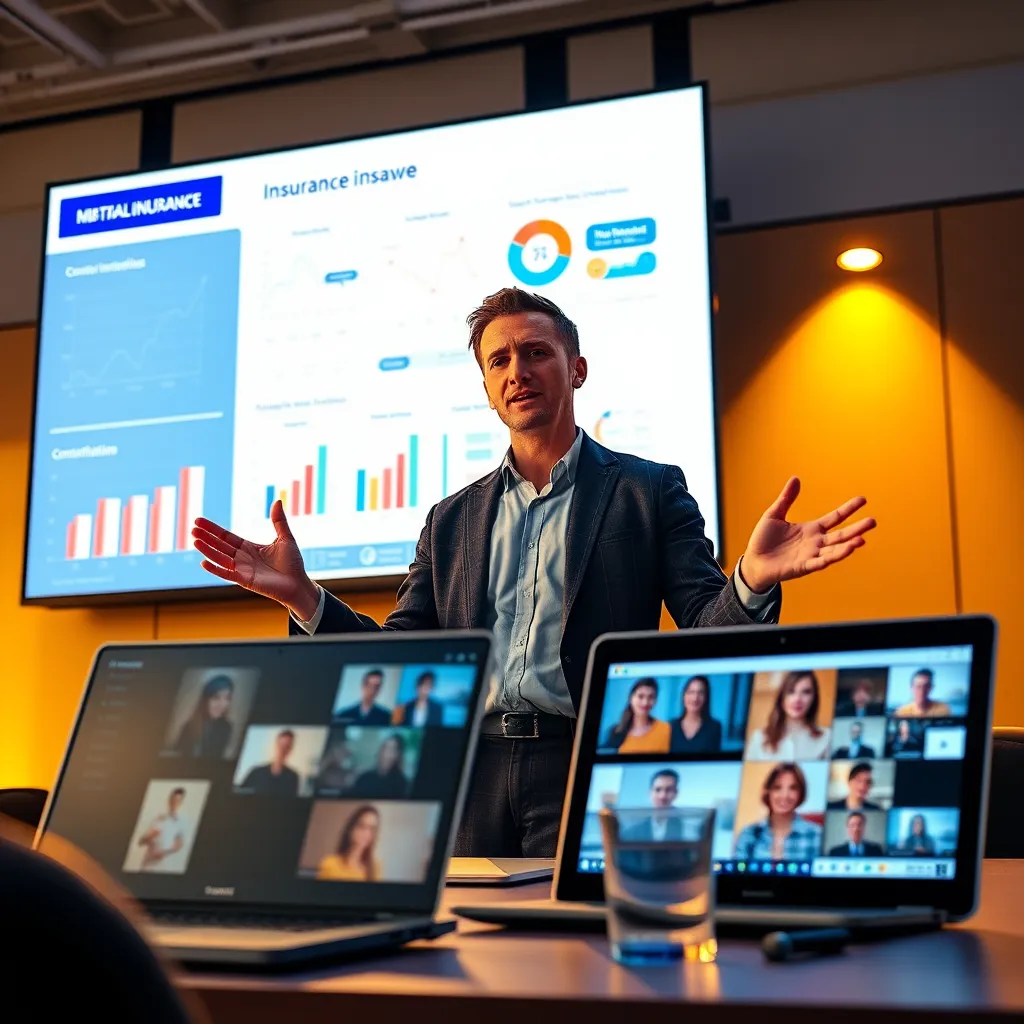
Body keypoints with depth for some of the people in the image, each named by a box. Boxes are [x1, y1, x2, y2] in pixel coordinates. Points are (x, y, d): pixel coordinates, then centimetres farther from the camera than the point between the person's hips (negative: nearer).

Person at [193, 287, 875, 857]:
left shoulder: (649, 491, 6)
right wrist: (303, 597, -1)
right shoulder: (453, 520, 17)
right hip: (472, 781, 4)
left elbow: (706, 640, -2)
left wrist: (751, 581, -25)